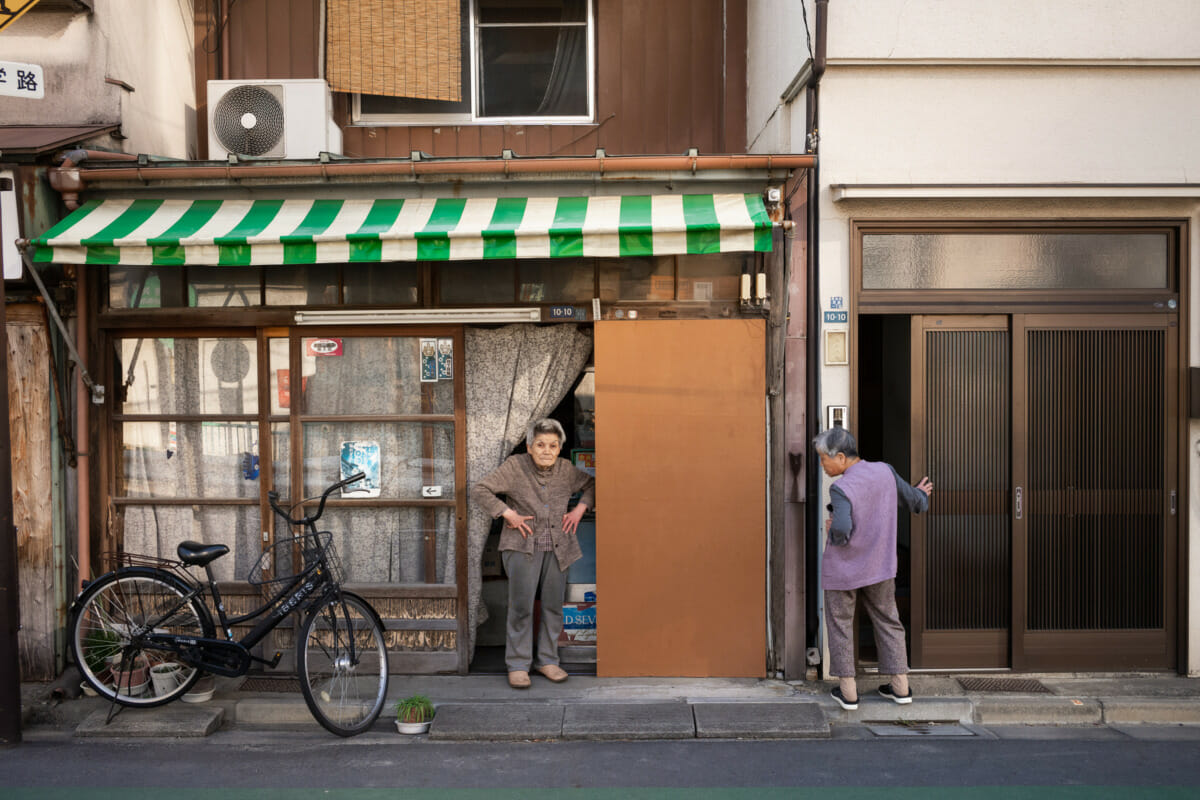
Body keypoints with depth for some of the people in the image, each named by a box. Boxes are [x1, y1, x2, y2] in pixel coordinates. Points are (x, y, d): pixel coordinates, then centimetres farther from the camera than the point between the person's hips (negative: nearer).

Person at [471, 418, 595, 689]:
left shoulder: (566, 469, 4)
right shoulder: (514, 466, -8)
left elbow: (591, 484, 21)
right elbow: (479, 490, -10)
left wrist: (580, 509, 4)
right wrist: (508, 514, -15)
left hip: (556, 548, 4)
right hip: (523, 547, -4)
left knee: (554, 605, 7)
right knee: (521, 607, -4)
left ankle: (547, 660, 21)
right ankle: (518, 665, 8)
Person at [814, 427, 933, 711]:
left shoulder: (841, 489, -23)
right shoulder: (885, 472, -6)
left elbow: (841, 531, -36)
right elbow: (916, 504, 5)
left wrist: (831, 531, -13)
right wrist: (921, 494, 27)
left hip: (842, 569, -5)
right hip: (879, 567, 5)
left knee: (840, 625, 11)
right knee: (888, 622, 19)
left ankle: (848, 692, 15)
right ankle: (901, 687, 25)